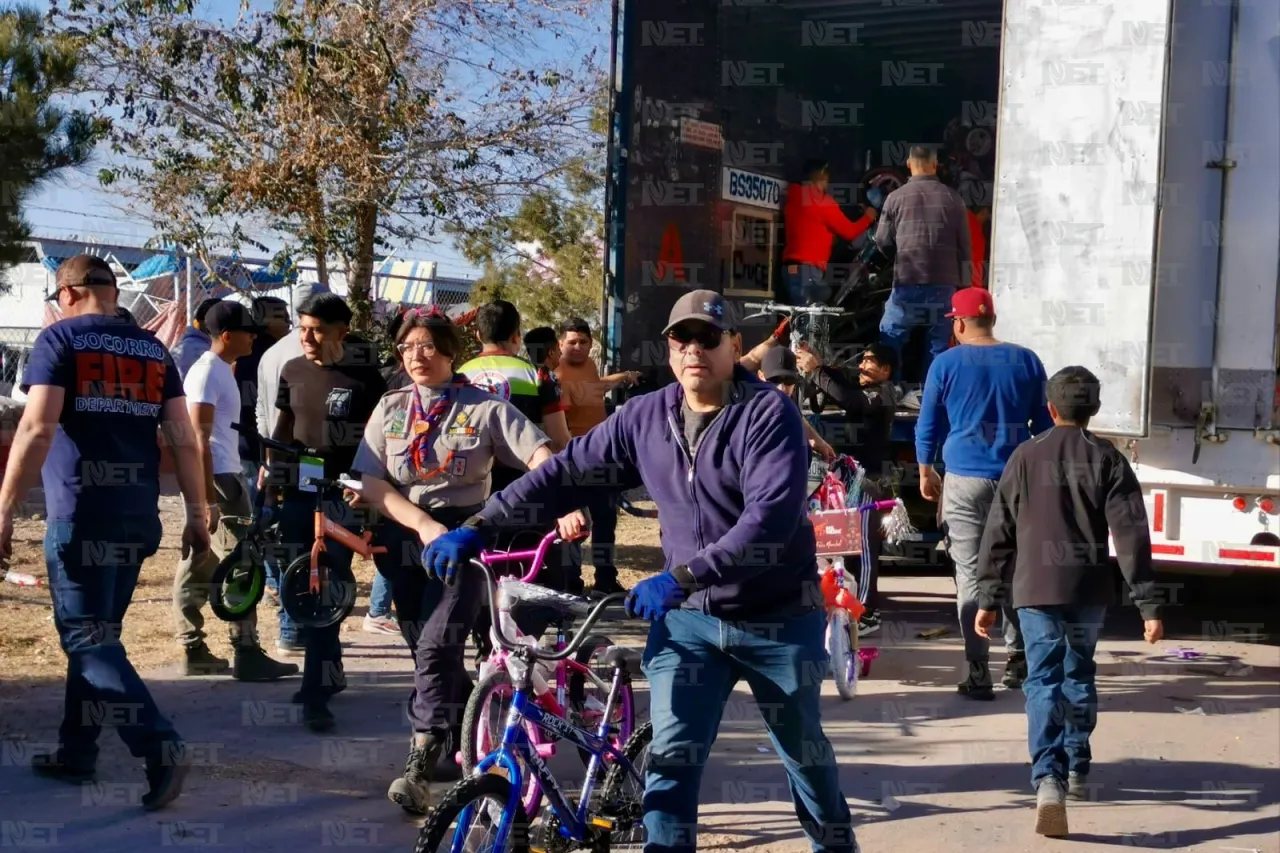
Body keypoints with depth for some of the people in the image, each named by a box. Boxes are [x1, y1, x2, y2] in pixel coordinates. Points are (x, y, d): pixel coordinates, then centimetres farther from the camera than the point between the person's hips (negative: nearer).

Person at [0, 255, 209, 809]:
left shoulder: (60, 338, -3)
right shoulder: (153, 349, 12)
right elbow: (182, 438, 7)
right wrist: (196, 514, 11)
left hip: (80, 514, -6)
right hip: (137, 516, 6)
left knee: (87, 639, -2)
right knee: (96, 633, 18)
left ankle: (162, 748, -14)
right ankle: (76, 751, 25)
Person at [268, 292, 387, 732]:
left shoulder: (364, 377, -6)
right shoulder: (292, 371, 7)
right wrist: (270, 477, 13)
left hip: (341, 495, -5)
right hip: (298, 492, 5)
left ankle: (316, 693, -6)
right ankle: (328, 673, 27)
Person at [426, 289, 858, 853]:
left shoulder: (769, 412, -16)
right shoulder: (645, 417, -2)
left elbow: (772, 516, -28)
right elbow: (566, 473, 0)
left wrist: (681, 577, -36)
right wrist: (478, 527, -9)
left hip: (778, 617, -3)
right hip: (688, 617, 3)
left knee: (804, 752, 15)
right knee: (671, 758, -5)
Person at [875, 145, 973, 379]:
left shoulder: (896, 197, 0)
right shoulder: (952, 198, 3)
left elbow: (882, 242, 7)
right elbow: (964, 246, 5)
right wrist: (963, 285, 13)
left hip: (907, 283, -1)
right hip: (943, 284, 1)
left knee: (889, 344, 10)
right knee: (939, 346, 7)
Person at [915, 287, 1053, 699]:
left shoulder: (946, 364, -2)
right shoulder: (1026, 361, 5)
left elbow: (928, 425, 4)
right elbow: (1044, 423, 10)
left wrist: (925, 471, 17)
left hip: (965, 480, -3)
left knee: (970, 573, -1)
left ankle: (979, 672, -4)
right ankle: (1018, 659, 20)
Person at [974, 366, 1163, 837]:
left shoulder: (1025, 457, 2)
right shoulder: (1107, 459, -1)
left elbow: (998, 533, 2)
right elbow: (1131, 536, -6)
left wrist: (988, 599, 8)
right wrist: (1148, 605, -4)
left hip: (1036, 589, -1)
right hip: (1089, 590, 1)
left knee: (1043, 681, -3)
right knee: (1078, 674, 21)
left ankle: (1049, 779, -20)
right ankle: (1077, 768, 30)